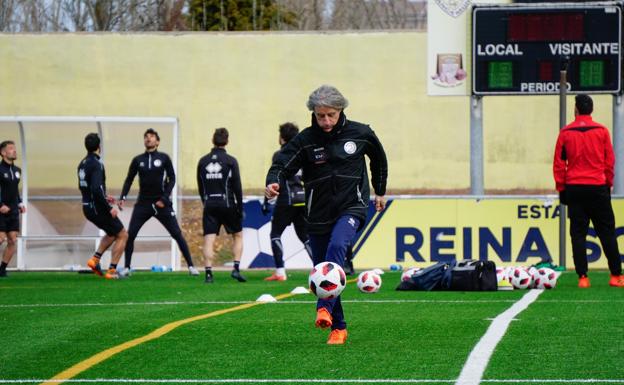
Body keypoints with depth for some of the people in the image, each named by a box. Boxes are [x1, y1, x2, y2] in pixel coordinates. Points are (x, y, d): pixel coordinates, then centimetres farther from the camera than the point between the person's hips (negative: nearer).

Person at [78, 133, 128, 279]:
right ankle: (112, 271, -3)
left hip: (87, 207, 9)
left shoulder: (82, 164, 9)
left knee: (113, 233, 26)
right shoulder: (96, 164, -19)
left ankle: (95, 259, 13)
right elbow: (96, 189, -29)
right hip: (97, 208, -9)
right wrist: (109, 208, -22)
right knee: (122, 235, 3)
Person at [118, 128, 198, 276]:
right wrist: (123, 197, -3)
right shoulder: (138, 160, 6)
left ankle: (191, 266, 3)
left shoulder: (164, 158, 1)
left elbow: (172, 179, 1)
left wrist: (164, 199, -9)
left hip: (161, 203, -2)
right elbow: (129, 180, 11)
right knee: (130, 235, -8)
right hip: (143, 203, 2)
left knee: (177, 234, -4)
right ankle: (127, 268, 3)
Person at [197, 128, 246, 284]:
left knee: (208, 240, -1)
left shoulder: (203, 161, 7)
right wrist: (240, 208, 0)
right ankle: (236, 268, 3)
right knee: (238, 235, 14)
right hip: (227, 204, -2)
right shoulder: (230, 161, -4)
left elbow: (200, 187, 11)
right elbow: (237, 187, -5)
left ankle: (208, 273, -11)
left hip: (209, 205, 2)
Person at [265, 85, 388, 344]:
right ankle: (338, 328, 20)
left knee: (337, 247, -31)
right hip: (319, 213, 2)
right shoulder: (305, 140, -5)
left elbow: (378, 158, 18)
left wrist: (380, 191, 26)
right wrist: (273, 182, -37)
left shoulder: (360, 134, -2)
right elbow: (282, 164, -14)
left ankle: (325, 308, -38)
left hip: (351, 208, -2)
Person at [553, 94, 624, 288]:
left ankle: (582, 277, -4)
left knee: (578, 234, 3)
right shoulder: (602, 131, 1)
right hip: (598, 188, 0)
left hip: (574, 189, 0)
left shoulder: (566, 132, 1)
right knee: (607, 232, 5)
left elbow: (559, 163, 2)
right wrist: (608, 183, 14)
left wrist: (561, 188, 9)